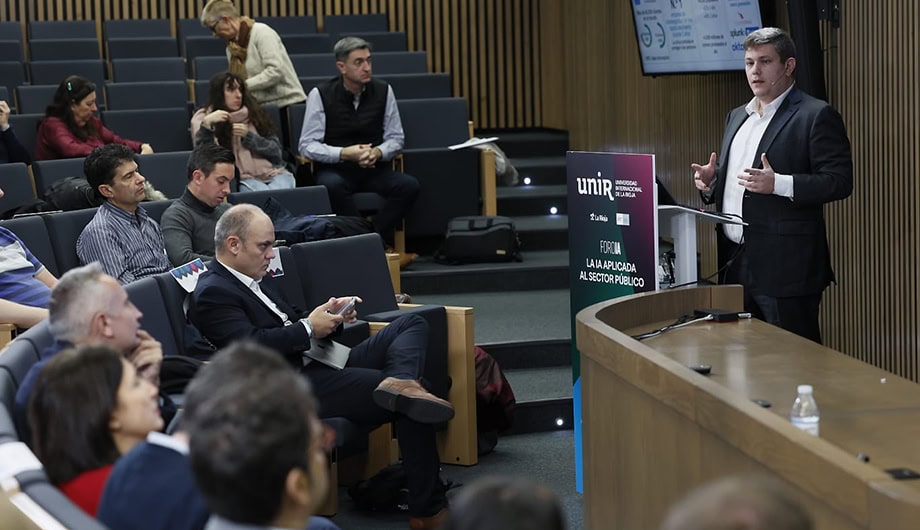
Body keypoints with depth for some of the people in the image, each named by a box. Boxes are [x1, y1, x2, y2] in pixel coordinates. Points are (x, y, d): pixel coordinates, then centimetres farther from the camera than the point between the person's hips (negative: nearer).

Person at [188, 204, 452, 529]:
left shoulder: (255, 279, 21)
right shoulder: (212, 293, -9)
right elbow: (253, 345, -22)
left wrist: (328, 315, 4)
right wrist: (309, 328, -13)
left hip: (319, 362, 10)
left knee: (412, 325, 2)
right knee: (410, 406, -19)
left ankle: (399, 382, -32)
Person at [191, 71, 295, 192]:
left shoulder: (254, 114, 15)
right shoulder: (203, 118, 7)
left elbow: (276, 150, 8)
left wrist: (248, 136, -5)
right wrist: (206, 125, -24)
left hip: (273, 173, 2)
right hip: (243, 179, -2)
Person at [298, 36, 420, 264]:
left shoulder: (383, 91, 4)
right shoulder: (320, 95, -4)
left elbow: (395, 139, 8)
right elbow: (307, 145, -8)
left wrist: (377, 152, -14)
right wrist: (345, 153, -22)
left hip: (374, 169, 3)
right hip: (335, 170, -3)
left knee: (409, 185, -26)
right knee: (332, 186, -38)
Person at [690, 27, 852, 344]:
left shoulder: (816, 115, -6)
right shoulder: (737, 117, 18)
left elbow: (840, 181, -13)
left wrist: (778, 184, -24)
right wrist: (711, 181, 4)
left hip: (785, 266, -7)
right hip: (734, 261, 7)